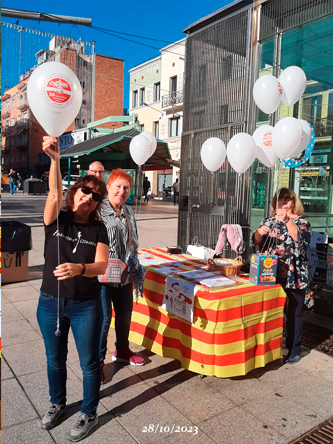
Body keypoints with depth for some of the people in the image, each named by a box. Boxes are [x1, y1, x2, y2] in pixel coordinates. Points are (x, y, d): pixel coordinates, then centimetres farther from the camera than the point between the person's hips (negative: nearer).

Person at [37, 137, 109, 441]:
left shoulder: (98, 229, -6)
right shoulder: (56, 219, -6)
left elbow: (102, 265, -17)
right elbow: (54, 192, -26)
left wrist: (79, 269, -37)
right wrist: (55, 159, -41)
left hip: (85, 305, -1)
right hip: (50, 302, 2)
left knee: (89, 362, 11)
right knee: (55, 359, 21)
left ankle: (89, 414, 35)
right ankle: (57, 404, 47)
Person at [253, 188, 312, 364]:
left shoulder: (301, 221, 1)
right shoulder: (268, 220, 11)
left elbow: (300, 238, -18)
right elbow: (256, 242, 5)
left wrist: (286, 220, -28)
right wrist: (259, 233, -17)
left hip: (294, 275, -3)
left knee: (293, 313, 5)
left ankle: (293, 349, 20)